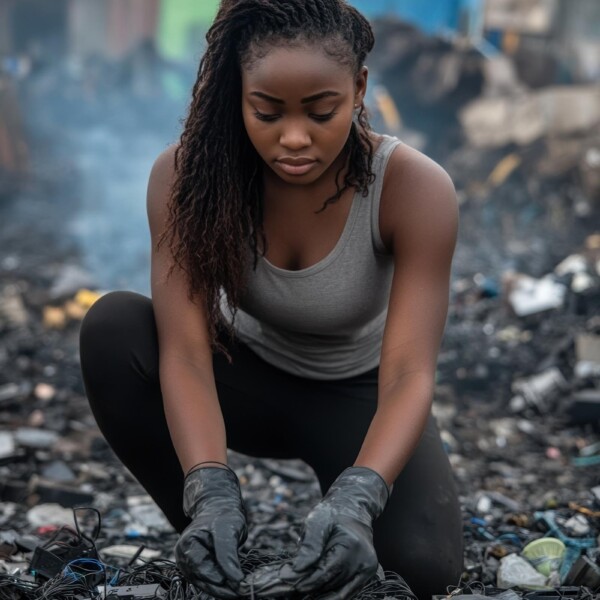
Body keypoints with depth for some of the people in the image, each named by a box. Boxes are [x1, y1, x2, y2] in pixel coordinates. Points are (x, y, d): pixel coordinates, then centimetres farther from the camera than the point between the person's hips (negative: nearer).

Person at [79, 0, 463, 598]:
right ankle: (217, 552, -11)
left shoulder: (413, 188, -27)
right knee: (113, 326, -28)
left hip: (358, 392, -1)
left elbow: (409, 374, -33)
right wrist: (211, 493, -48)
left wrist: (356, 500, -51)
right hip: (248, 378, 2)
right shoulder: (188, 174, -24)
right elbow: (185, 352, -30)